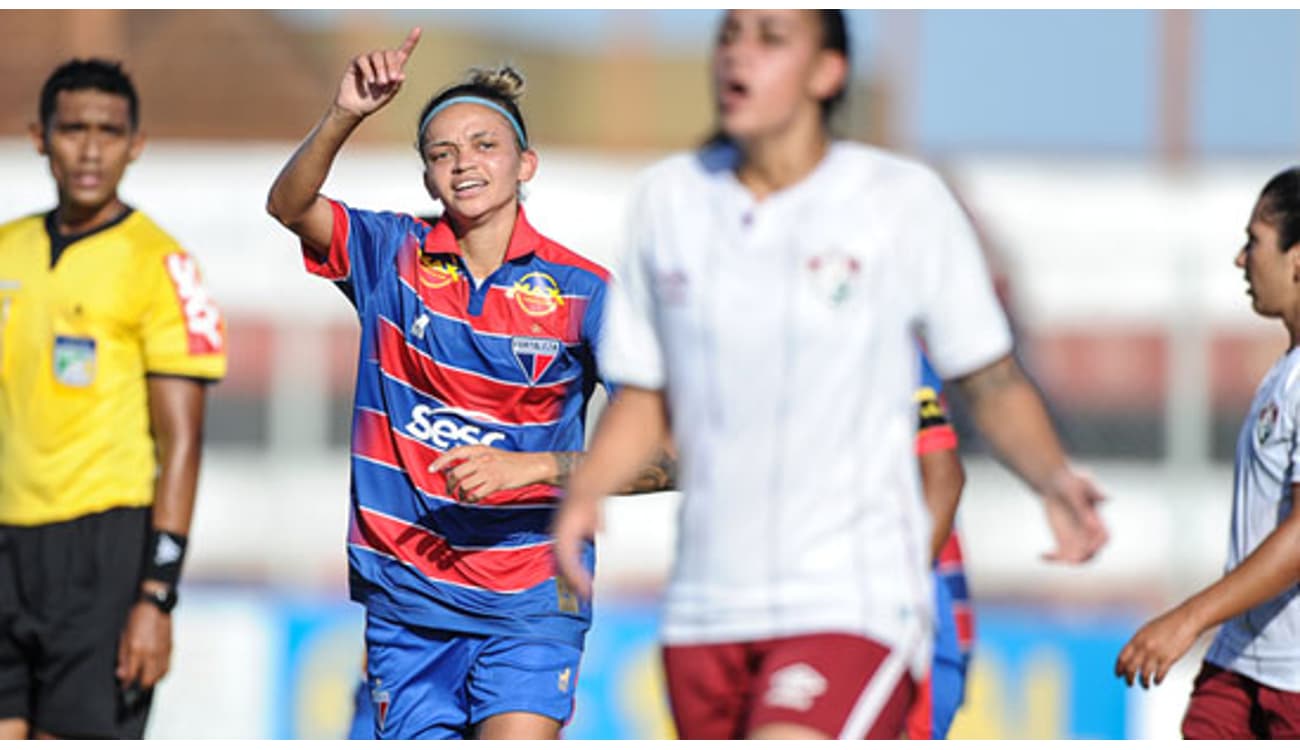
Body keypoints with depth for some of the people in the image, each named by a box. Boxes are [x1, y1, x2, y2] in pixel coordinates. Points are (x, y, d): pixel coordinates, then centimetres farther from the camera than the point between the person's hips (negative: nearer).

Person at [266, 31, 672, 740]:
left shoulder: (582, 289, -3)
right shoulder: (393, 254, 4)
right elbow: (289, 205, -12)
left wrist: (532, 468, -19)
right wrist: (344, 116, -28)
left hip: (528, 600, -3)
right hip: (405, 593, 3)